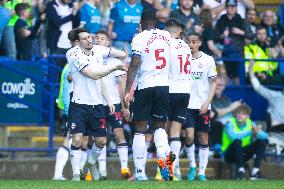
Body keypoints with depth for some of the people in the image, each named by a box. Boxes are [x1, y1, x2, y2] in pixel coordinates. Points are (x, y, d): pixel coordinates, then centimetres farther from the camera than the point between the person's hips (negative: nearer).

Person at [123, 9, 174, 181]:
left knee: (140, 130, 4)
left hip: (145, 87, -3)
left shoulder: (139, 38, -8)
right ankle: (163, 154, -16)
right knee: (160, 126, 14)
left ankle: (139, 172, 3)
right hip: (164, 86, 3)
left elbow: (134, 66, -13)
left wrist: (128, 91, -12)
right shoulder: (167, 36, 7)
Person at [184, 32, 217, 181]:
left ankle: (202, 172, 9)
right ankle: (192, 166, 9)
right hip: (187, 105, 0)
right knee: (189, 136, -12)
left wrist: (207, 103, -7)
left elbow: (213, 83, 3)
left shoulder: (208, 60, 2)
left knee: (203, 139, 3)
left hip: (203, 106, 0)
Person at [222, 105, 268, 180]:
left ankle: (256, 170, -18)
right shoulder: (230, 123, -14)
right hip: (230, 155, -5)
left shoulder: (250, 123, -1)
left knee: (263, 140, -10)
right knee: (237, 141, -34)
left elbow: (264, 136, -13)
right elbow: (234, 136, -36)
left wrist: (257, 133, -35)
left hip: (243, 155, 5)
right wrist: (250, 131, -34)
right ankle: (240, 169, -30)